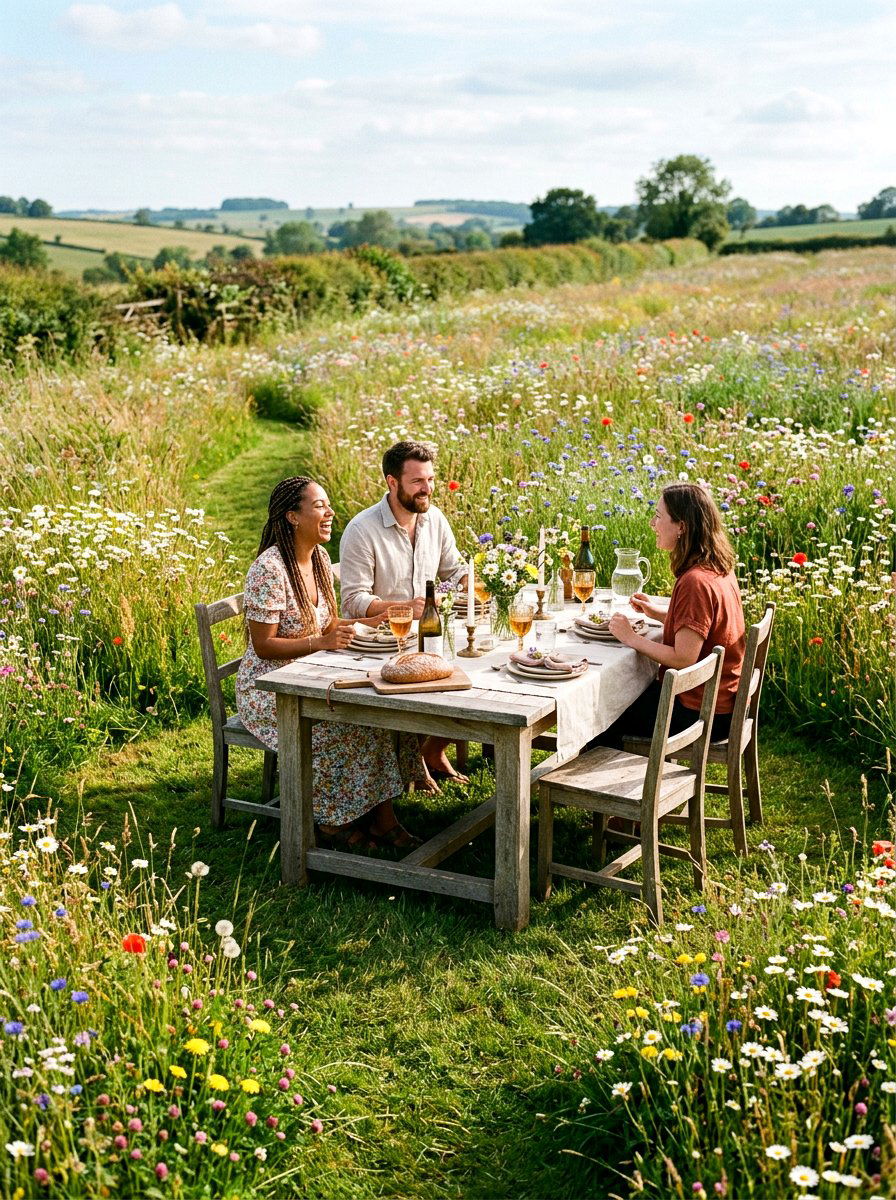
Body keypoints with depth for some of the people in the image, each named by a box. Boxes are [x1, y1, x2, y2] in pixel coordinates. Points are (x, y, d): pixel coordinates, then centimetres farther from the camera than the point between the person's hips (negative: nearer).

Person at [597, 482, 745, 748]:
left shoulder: (695, 582, -26)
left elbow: (683, 659, -27)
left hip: (701, 714, -9)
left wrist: (632, 638, -15)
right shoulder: (718, 569, 3)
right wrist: (659, 612, 8)